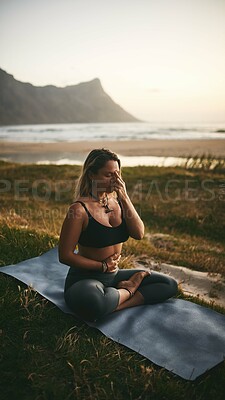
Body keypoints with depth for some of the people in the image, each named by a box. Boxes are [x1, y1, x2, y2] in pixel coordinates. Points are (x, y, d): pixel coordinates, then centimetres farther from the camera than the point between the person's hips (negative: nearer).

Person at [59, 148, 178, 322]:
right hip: (84, 279, -6)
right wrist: (103, 266, -13)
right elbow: (65, 255, -15)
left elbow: (139, 234, -11)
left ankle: (114, 307, -12)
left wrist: (124, 197, -17)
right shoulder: (80, 209, -17)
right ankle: (129, 289, -7)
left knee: (170, 285, 2)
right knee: (93, 303, -41)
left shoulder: (117, 201, 2)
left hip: (114, 275, 6)